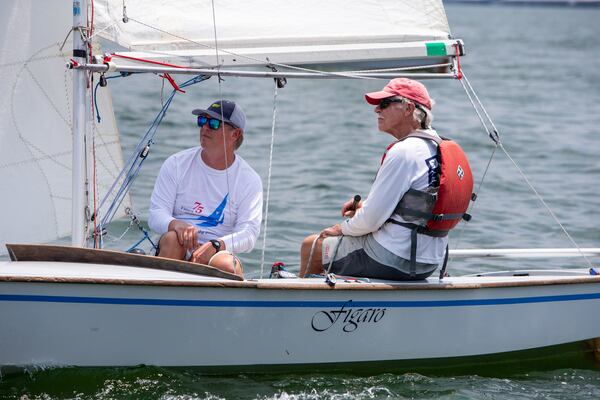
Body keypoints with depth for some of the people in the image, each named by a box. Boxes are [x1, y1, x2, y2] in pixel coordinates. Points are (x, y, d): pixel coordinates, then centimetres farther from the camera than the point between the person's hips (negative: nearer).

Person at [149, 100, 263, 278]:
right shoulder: (176, 164, 6)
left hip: (217, 254, -1)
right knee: (173, 238, -33)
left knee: (225, 264, -36)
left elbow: (248, 233, -8)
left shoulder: (249, 180, 3)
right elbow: (156, 214, -1)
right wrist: (176, 224, -26)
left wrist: (215, 245, -28)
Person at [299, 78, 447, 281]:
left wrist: (343, 228, 0)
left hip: (393, 260, -9)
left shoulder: (402, 152, -21)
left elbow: (371, 220, -20)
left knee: (311, 246, 10)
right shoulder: (436, 147, 6)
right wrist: (367, 205, 11)